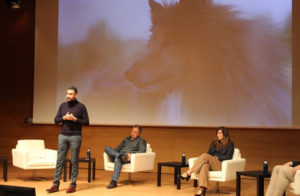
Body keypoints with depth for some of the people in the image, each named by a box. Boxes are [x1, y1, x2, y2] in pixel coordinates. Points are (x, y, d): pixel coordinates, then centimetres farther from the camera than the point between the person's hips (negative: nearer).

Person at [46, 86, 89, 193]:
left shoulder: (81, 107, -1)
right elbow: (56, 120, 10)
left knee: (74, 161, 1)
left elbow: (86, 122, -2)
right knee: (59, 160, 2)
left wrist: (75, 119, -15)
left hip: (75, 137, -3)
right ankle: (55, 184, 6)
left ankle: (73, 185, 9)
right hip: (63, 136, 3)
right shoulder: (62, 105, 9)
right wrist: (64, 118, -9)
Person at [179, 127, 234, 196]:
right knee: (204, 164, -36)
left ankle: (188, 173, -34)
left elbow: (228, 157, 0)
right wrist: (212, 158, -4)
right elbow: (209, 153, 18)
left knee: (205, 156, -31)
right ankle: (202, 188, -51)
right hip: (211, 164, 4)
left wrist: (217, 157, -7)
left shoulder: (230, 144, 9)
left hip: (222, 165, -4)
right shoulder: (214, 143, 24)